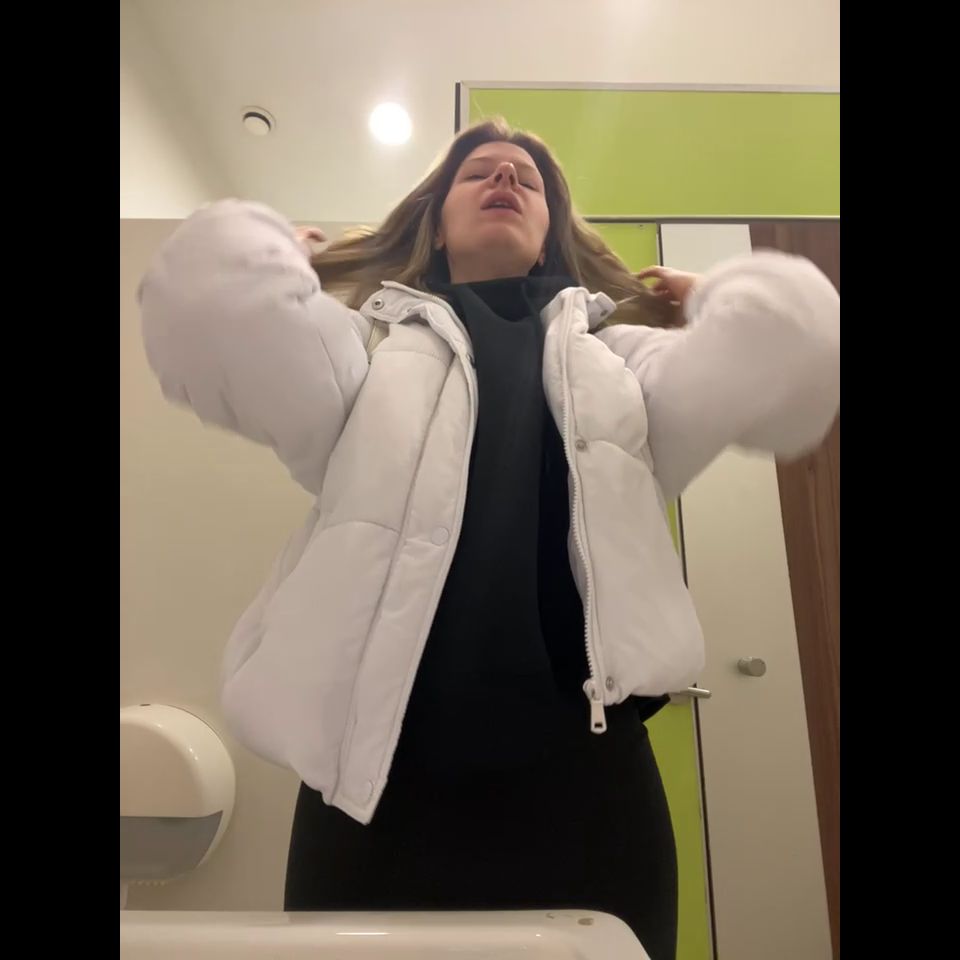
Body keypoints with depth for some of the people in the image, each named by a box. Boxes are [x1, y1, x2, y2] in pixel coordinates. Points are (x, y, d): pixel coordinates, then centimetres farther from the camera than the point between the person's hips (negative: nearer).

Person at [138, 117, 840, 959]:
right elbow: (208, 290, -4)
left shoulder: (620, 358, 15)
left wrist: (706, 300, 19)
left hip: (584, 780, 2)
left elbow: (798, 333, 1)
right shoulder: (369, 348, 11)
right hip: (380, 782, 0)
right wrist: (287, 258, 16)